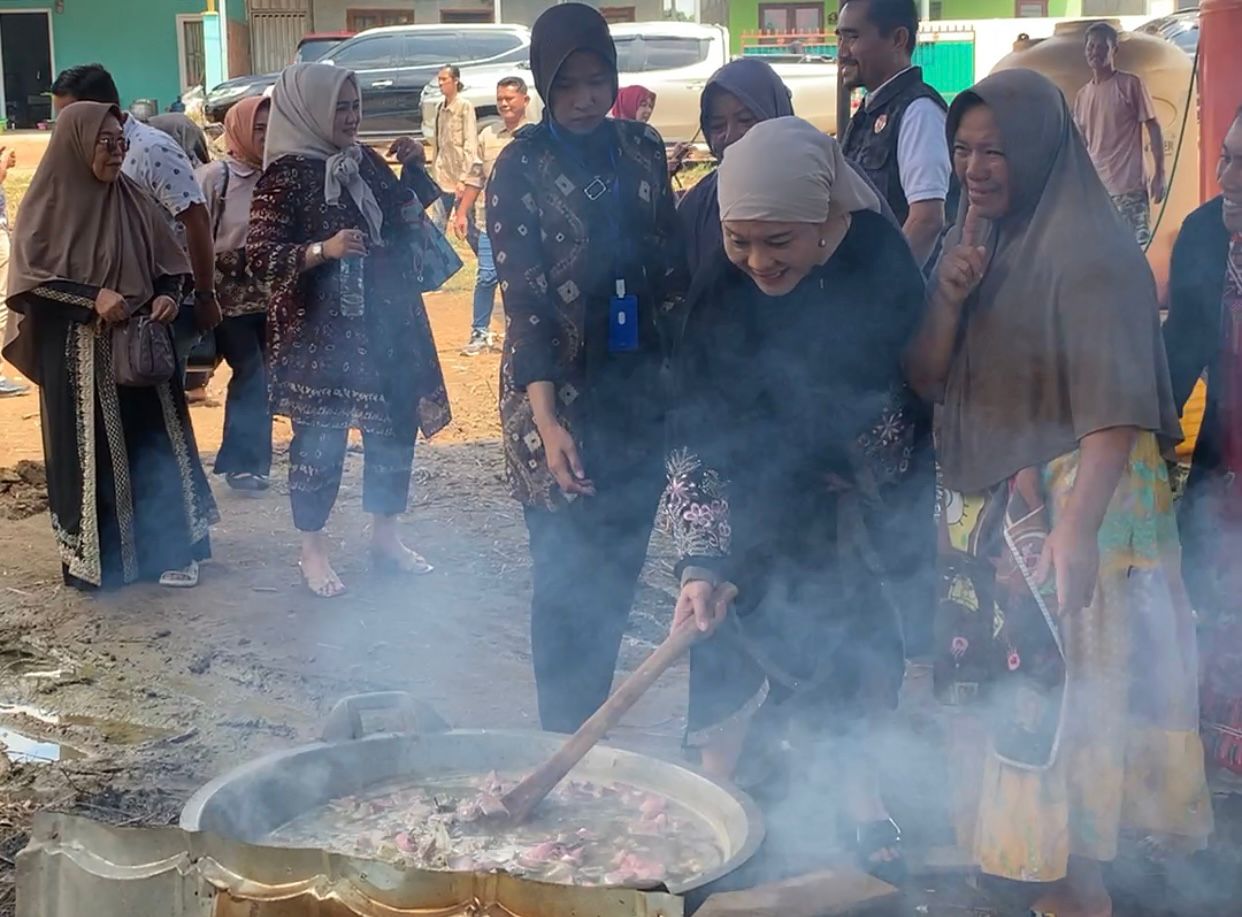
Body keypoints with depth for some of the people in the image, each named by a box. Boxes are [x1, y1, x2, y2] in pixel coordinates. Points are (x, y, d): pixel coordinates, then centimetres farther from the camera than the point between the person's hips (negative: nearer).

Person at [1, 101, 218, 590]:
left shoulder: (134, 200, 6)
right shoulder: (48, 203, -6)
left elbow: (170, 262, 12)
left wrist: (167, 296, -9)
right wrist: (92, 297, -22)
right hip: (78, 355, -4)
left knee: (155, 445, 6)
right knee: (91, 452, 2)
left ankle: (167, 548, 15)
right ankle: (92, 556, 13)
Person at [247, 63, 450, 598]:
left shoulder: (367, 162, 8)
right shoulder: (286, 176, -12)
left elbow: (405, 226, 18)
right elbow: (260, 257, -16)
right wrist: (324, 249, -30)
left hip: (385, 324, 7)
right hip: (318, 333, -7)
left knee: (396, 424, 13)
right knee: (320, 437, 2)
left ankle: (385, 537, 30)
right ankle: (313, 550, 19)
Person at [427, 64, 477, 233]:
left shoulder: (465, 106, -8)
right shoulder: (440, 107, 12)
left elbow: (470, 144, -12)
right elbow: (436, 143, 15)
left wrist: (463, 178, -17)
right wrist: (434, 173, 11)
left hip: (458, 176, -6)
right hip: (442, 176, 6)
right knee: (438, 226, 8)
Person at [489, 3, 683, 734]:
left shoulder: (643, 148, 6)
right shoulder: (522, 167, -8)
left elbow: (669, 266, 11)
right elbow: (524, 299, -15)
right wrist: (547, 420, -25)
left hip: (640, 386, 5)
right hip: (560, 392, -4)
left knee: (621, 567, 11)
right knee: (568, 576, 1)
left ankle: (593, 722, 27)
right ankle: (564, 735, 14)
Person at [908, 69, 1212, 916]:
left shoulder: (1092, 252, -15)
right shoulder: (972, 241, 9)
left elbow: (1115, 406, -22)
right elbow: (924, 380, 7)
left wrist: (1076, 532, -32)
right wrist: (951, 297, -11)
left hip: (1067, 502, -7)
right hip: (985, 505, 7)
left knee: (1062, 696, -3)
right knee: (1009, 694, 11)